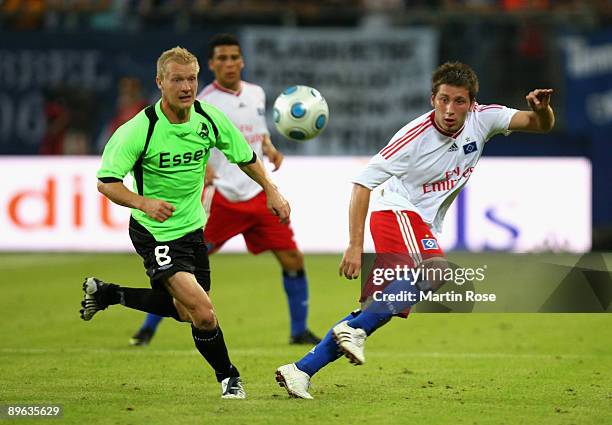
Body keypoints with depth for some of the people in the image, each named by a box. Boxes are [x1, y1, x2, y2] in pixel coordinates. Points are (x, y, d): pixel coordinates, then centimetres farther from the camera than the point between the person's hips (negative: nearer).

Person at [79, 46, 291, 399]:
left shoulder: (210, 119, -7)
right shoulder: (140, 129, -22)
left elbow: (246, 157, 9)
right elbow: (106, 181, -23)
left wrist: (272, 191, 2)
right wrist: (143, 203, -39)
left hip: (192, 225, 7)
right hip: (155, 233, -7)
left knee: (184, 312, 19)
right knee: (203, 313, -19)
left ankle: (106, 293, 38)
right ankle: (228, 377, 5)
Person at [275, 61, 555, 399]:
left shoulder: (482, 119, -3)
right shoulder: (414, 136, -19)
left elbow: (541, 125, 1)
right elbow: (363, 182, -17)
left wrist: (541, 109, -25)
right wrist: (355, 246, -23)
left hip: (425, 228, 7)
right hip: (398, 211, -7)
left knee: (376, 313, 1)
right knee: (436, 269, -36)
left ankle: (301, 370, 3)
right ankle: (354, 331, -32)